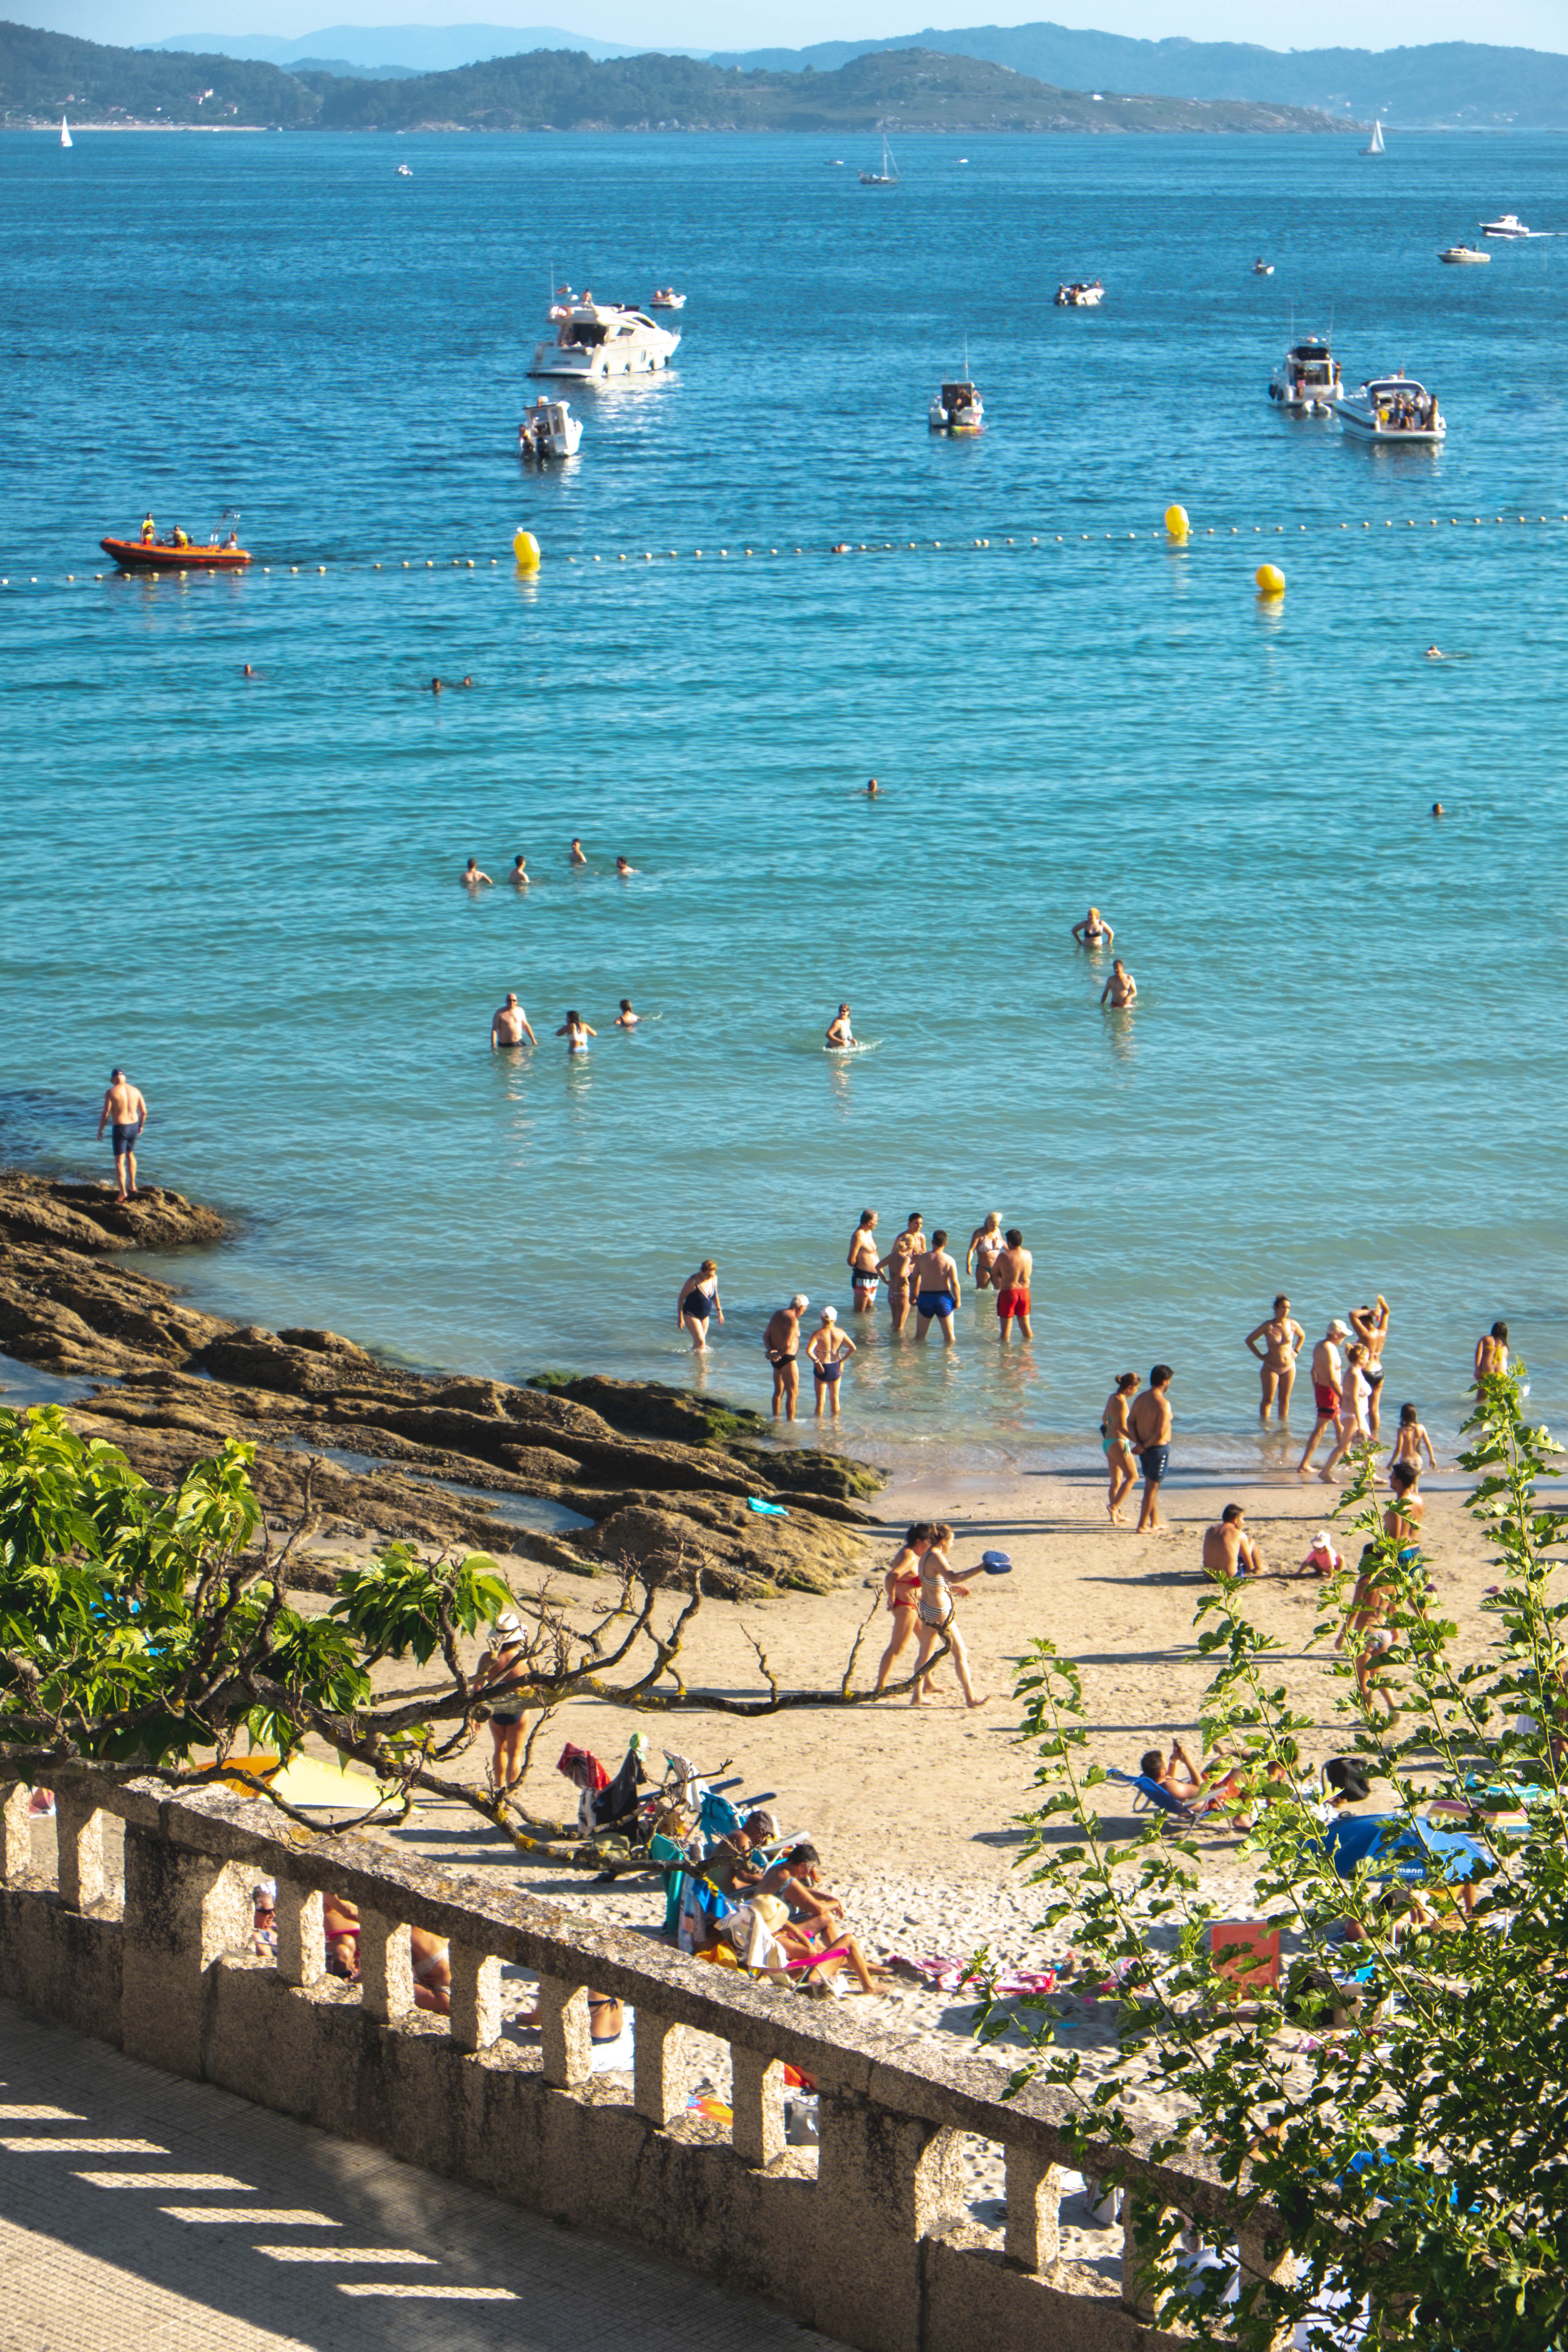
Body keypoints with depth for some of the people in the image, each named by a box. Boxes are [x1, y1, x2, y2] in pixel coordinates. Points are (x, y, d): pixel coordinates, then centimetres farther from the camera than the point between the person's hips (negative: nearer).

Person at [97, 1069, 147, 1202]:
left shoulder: (112, 1092, -10)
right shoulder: (135, 1091, 3)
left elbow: (105, 1114, -13)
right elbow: (144, 1112, 7)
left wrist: (100, 1130, -1)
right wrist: (141, 1126, 23)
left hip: (120, 1128, -5)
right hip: (134, 1126, 5)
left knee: (119, 1161, 2)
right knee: (130, 1154, 27)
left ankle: (123, 1191, -6)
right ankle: (132, 1185, 33)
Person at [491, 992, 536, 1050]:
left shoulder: (520, 1010, 7)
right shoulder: (500, 1013, -8)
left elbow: (526, 1026, 16)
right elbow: (494, 1030, -10)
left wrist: (533, 1040, 15)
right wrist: (493, 1046, -18)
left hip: (519, 1043, 4)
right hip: (505, 1045, -4)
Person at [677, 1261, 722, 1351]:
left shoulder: (714, 1279, -5)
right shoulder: (693, 1281, -24)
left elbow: (715, 1295, 15)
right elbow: (681, 1299, -16)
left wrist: (719, 1311, 17)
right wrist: (680, 1319, -16)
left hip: (705, 1316, 6)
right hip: (691, 1316, -6)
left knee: (698, 1342, 13)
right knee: (701, 1342, -13)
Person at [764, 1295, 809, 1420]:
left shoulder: (778, 1315, 10)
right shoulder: (793, 1320, -19)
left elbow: (766, 1336, 8)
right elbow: (788, 1344, -25)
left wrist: (771, 1350, -7)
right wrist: (779, 1355, -9)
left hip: (777, 1360, 9)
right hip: (787, 1360, -9)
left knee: (779, 1391, 21)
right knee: (793, 1393, 0)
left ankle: (776, 1418, 30)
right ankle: (790, 1421, 1)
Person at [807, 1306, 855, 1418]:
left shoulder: (818, 1334, -18)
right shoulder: (840, 1333, -7)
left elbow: (809, 1351, -31)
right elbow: (853, 1348, -10)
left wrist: (816, 1361, -16)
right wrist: (842, 1361, -2)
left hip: (822, 1368, -3)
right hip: (836, 1367, 3)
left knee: (821, 1400, 9)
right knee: (835, 1398, 19)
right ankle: (835, 1420, 29)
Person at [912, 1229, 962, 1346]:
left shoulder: (922, 1258, -3)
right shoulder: (949, 1260, -9)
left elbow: (915, 1279, 0)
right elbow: (955, 1283, -10)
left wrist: (914, 1296, 12)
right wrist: (958, 1300, 0)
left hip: (925, 1297, 2)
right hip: (943, 1297, -2)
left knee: (920, 1334, 14)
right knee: (949, 1334, 11)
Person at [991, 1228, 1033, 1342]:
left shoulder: (1004, 1257, -18)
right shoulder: (1028, 1255, -3)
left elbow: (994, 1273, -3)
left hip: (1008, 1293, -5)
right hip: (1025, 1292, 5)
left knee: (1005, 1328, 7)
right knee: (1026, 1326, 20)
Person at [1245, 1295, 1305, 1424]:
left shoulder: (1293, 1325, -2)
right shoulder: (1268, 1326, -13)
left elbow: (1302, 1336, 20)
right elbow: (1249, 1340, -4)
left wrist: (1296, 1352, 7)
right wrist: (1261, 1356, -8)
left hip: (1289, 1367, 3)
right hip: (1272, 1368, -3)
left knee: (1284, 1400, 10)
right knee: (1268, 1400, -2)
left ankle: (1283, 1426, 18)